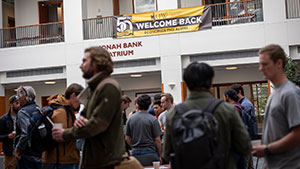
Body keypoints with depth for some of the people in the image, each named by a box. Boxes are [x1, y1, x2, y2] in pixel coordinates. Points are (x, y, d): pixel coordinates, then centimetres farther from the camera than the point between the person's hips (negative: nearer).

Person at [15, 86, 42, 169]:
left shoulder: (23, 112, -15)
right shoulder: (39, 109, 8)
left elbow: (25, 134, -27)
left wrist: (18, 149, -14)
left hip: (27, 156, -8)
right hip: (40, 154, 8)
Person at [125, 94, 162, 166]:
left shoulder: (130, 119, 2)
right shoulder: (153, 119, -9)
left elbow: (127, 138, 7)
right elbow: (157, 140, -8)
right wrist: (159, 155, 3)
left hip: (135, 153, 4)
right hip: (150, 154, -4)